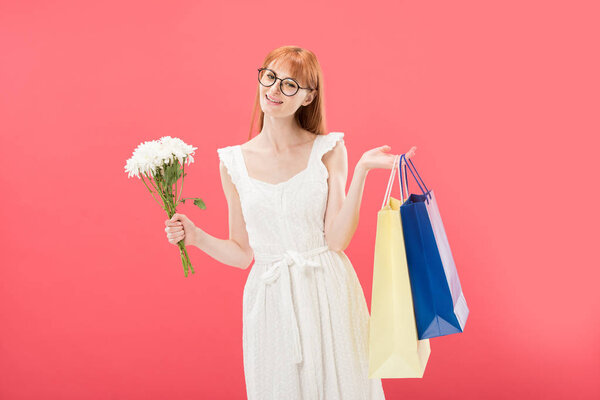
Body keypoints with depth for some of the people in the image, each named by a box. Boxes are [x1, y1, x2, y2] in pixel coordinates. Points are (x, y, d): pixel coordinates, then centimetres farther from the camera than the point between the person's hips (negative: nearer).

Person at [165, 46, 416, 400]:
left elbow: (337, 240, -10)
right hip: (269, 300, 1)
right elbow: (243, 253, 8)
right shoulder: (234, 162, 2)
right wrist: (196, 237, -7)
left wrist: (361, 171, -15)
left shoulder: (328, 150, -1)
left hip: (328, 293, -1)